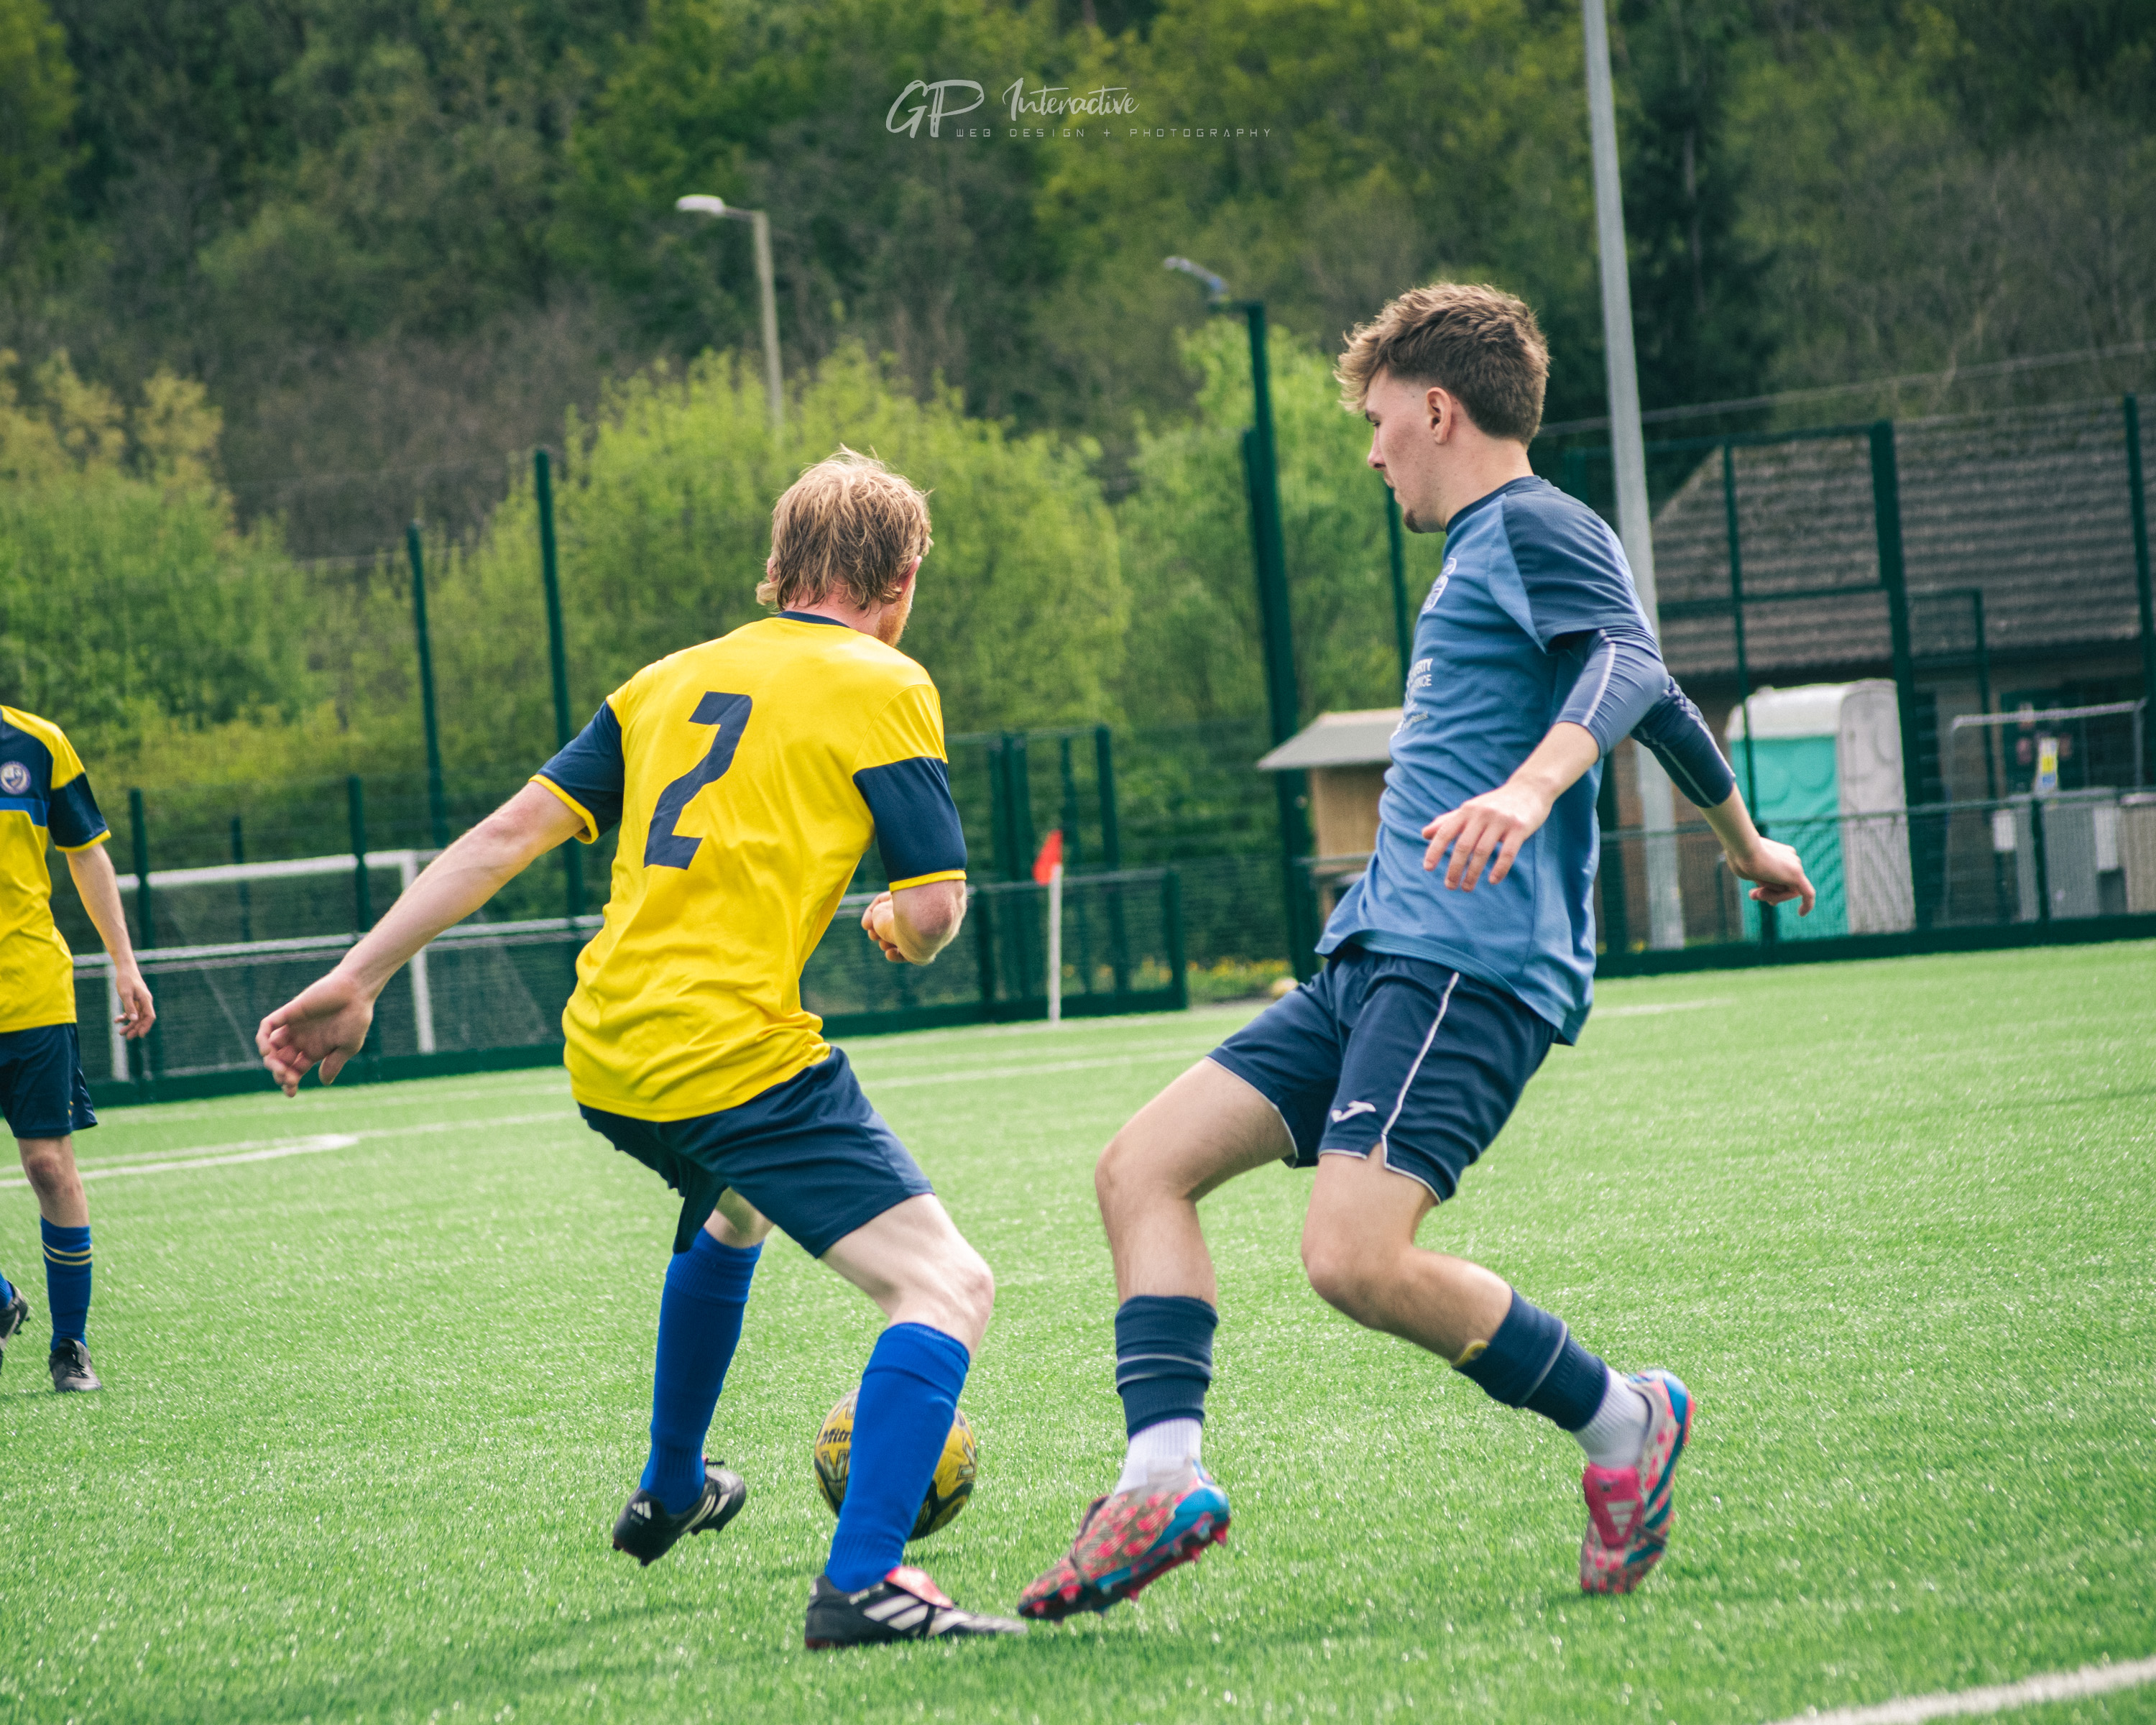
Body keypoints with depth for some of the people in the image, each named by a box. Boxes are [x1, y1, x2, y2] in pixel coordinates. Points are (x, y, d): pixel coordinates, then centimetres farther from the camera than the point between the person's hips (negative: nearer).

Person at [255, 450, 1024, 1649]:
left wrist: (356, 983, 11)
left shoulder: (672, 680, 17)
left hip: (607, 1056, 8)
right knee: (948, 1286, -8)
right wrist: (894, 924, 19)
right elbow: (936, 911, -6)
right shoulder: (882, 688, -1)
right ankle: (860, 1583, -26)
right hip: (739, 1051, -8)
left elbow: (511, 832, 11)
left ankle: (669, 1495, 51)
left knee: (735, 1214, 38)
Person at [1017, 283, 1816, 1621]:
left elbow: (1632, 669, -23)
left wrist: (1530, 788, -42)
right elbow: (1657, 704, 38)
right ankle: (1164, 1479, -7)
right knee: (1144, 1164, 1)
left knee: (1357, 1258, -25)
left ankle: (1621, 1423, -5)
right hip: (1382, 958, 10)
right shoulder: (1486, 548, 27)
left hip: (1474, 963, -10)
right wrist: (1748, 844, 52)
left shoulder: (1535, 528, -4)